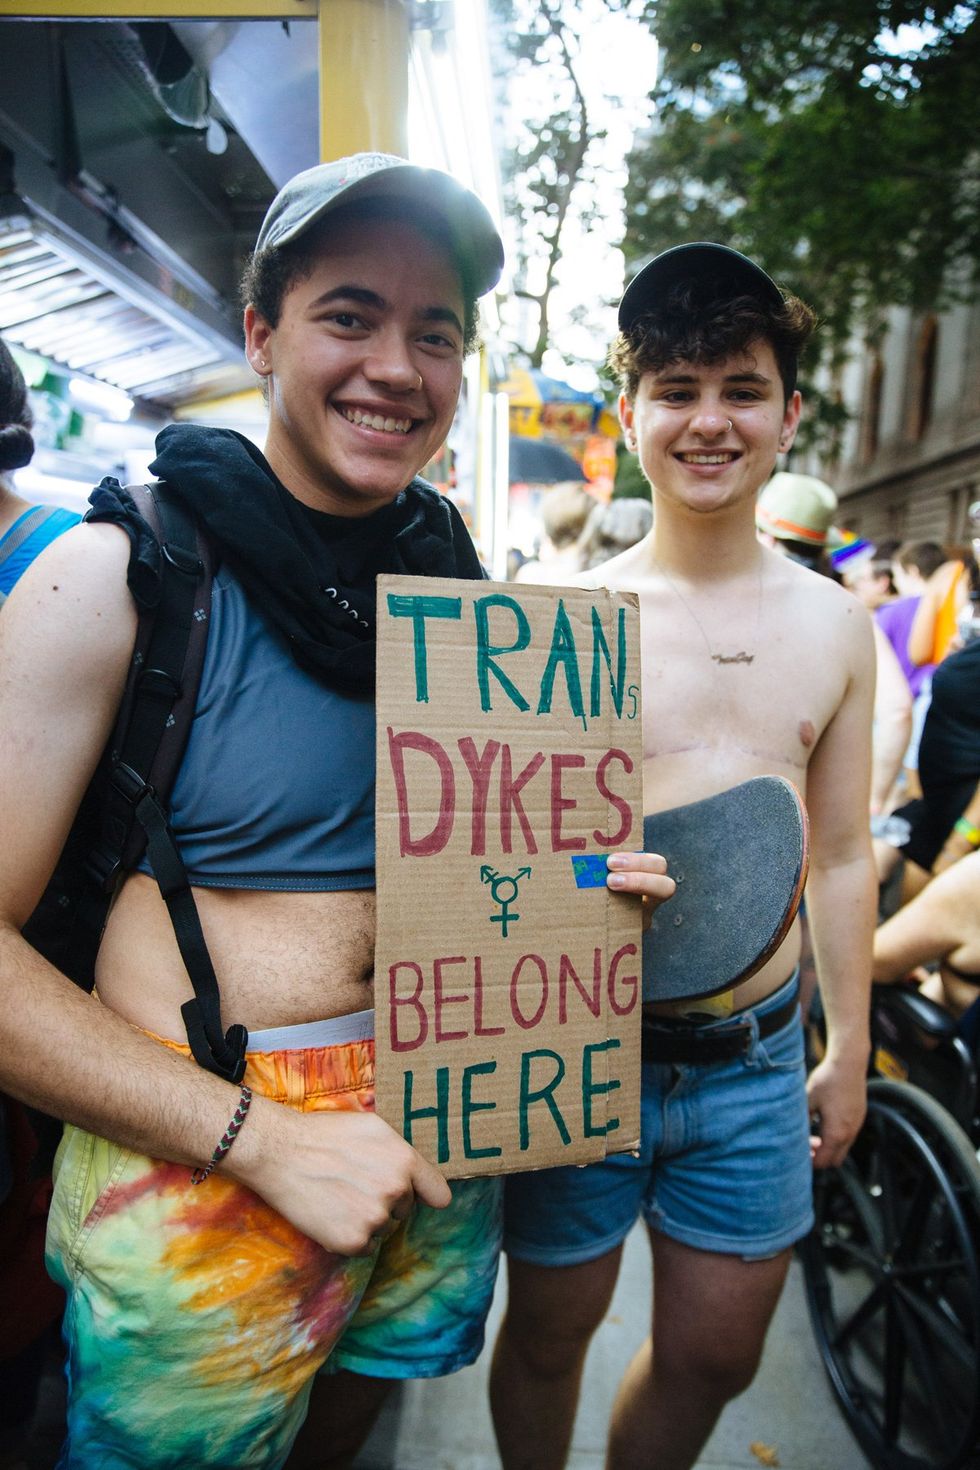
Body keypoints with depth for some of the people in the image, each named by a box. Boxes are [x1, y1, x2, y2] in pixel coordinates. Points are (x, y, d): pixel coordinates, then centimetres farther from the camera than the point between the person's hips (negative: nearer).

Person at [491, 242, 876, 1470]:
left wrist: (849, 1049, 10)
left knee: (714, 1357, 20)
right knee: (549, 1335, 18)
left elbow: (840, 853, 7)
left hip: (758, 1062, 3)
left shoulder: (837, 626, 2)